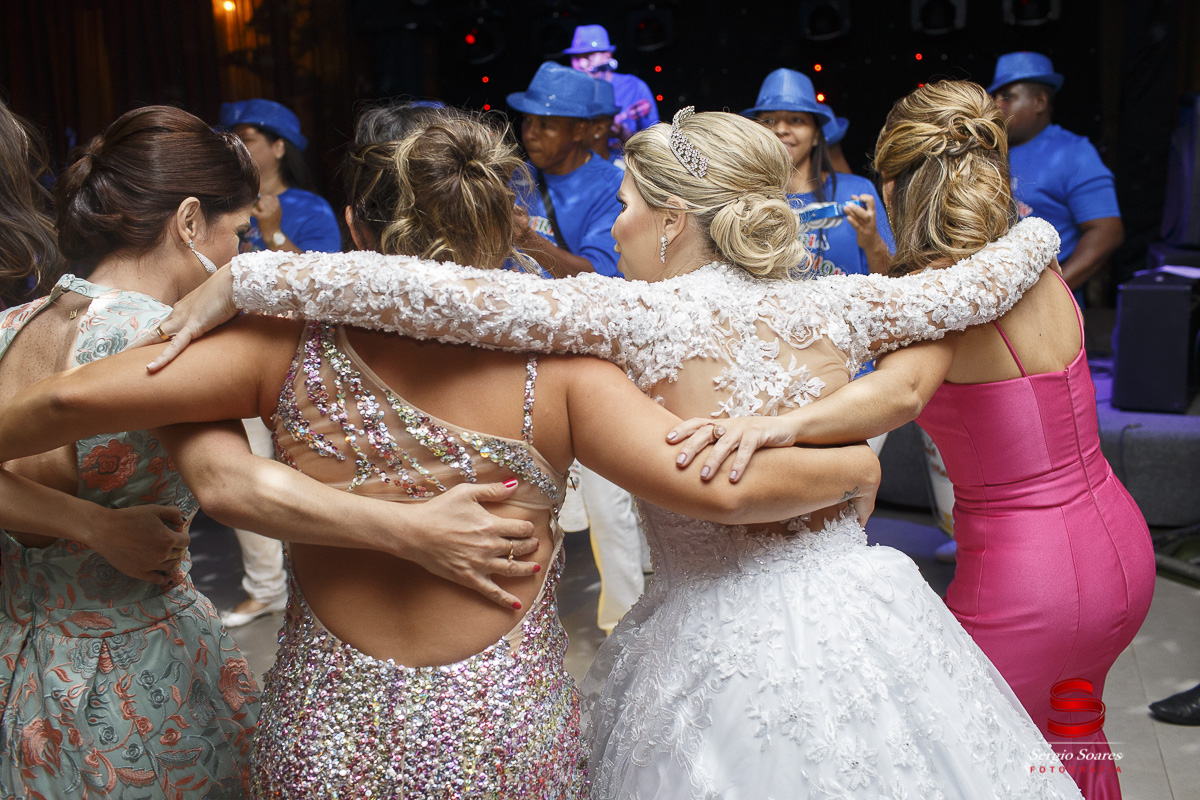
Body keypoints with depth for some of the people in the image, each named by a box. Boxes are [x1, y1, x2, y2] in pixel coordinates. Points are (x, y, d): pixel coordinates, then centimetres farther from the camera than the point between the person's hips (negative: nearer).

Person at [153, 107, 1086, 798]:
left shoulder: (645, 316, -16)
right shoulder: (829, 307, 0)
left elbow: (433, 291, -24)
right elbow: (978, 285, 16)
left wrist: (239, 280, -17)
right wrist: (1034, 232, 38)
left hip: (724, 647, -5)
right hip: (862, 611, 5)